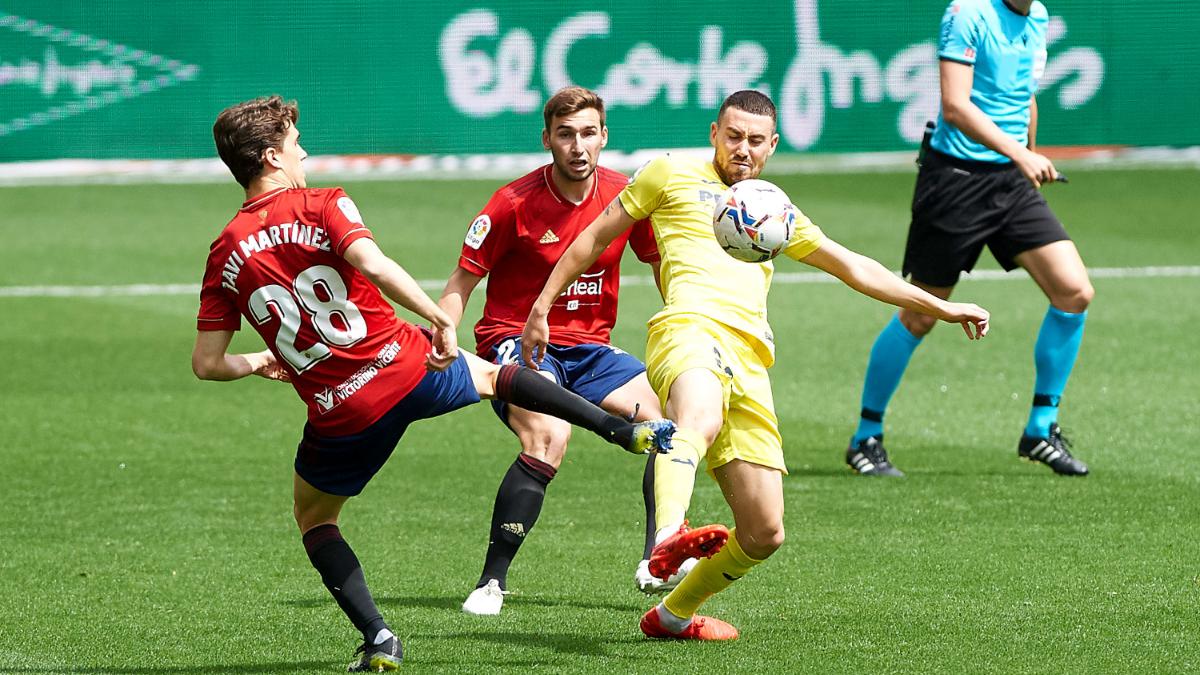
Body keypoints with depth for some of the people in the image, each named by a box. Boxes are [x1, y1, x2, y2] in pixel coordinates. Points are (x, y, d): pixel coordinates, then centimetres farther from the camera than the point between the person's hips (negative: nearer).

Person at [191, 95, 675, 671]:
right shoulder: (323, 206, -6)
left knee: (314, 520, 24)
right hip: (408, 367, -1)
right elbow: (372, 264, -27)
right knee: (490, 375, 31)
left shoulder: (226, 254, 2)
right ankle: (624, 430, 27)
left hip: (340, 417, 1)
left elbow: (206, 363, 2)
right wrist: (438, 317, -22)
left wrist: (258, 362, 21)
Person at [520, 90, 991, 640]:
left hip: (751, 362, 6)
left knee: (763, 535, 0)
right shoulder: (672, 174, 19)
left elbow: (854, 268, 37)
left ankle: (673, 615, 23)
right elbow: (598, 236, 23)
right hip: (691, 325, -6)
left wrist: (940, 307, 34)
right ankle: (668, 538, -69)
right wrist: (542, 307, 18)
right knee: (700, 421, -43)